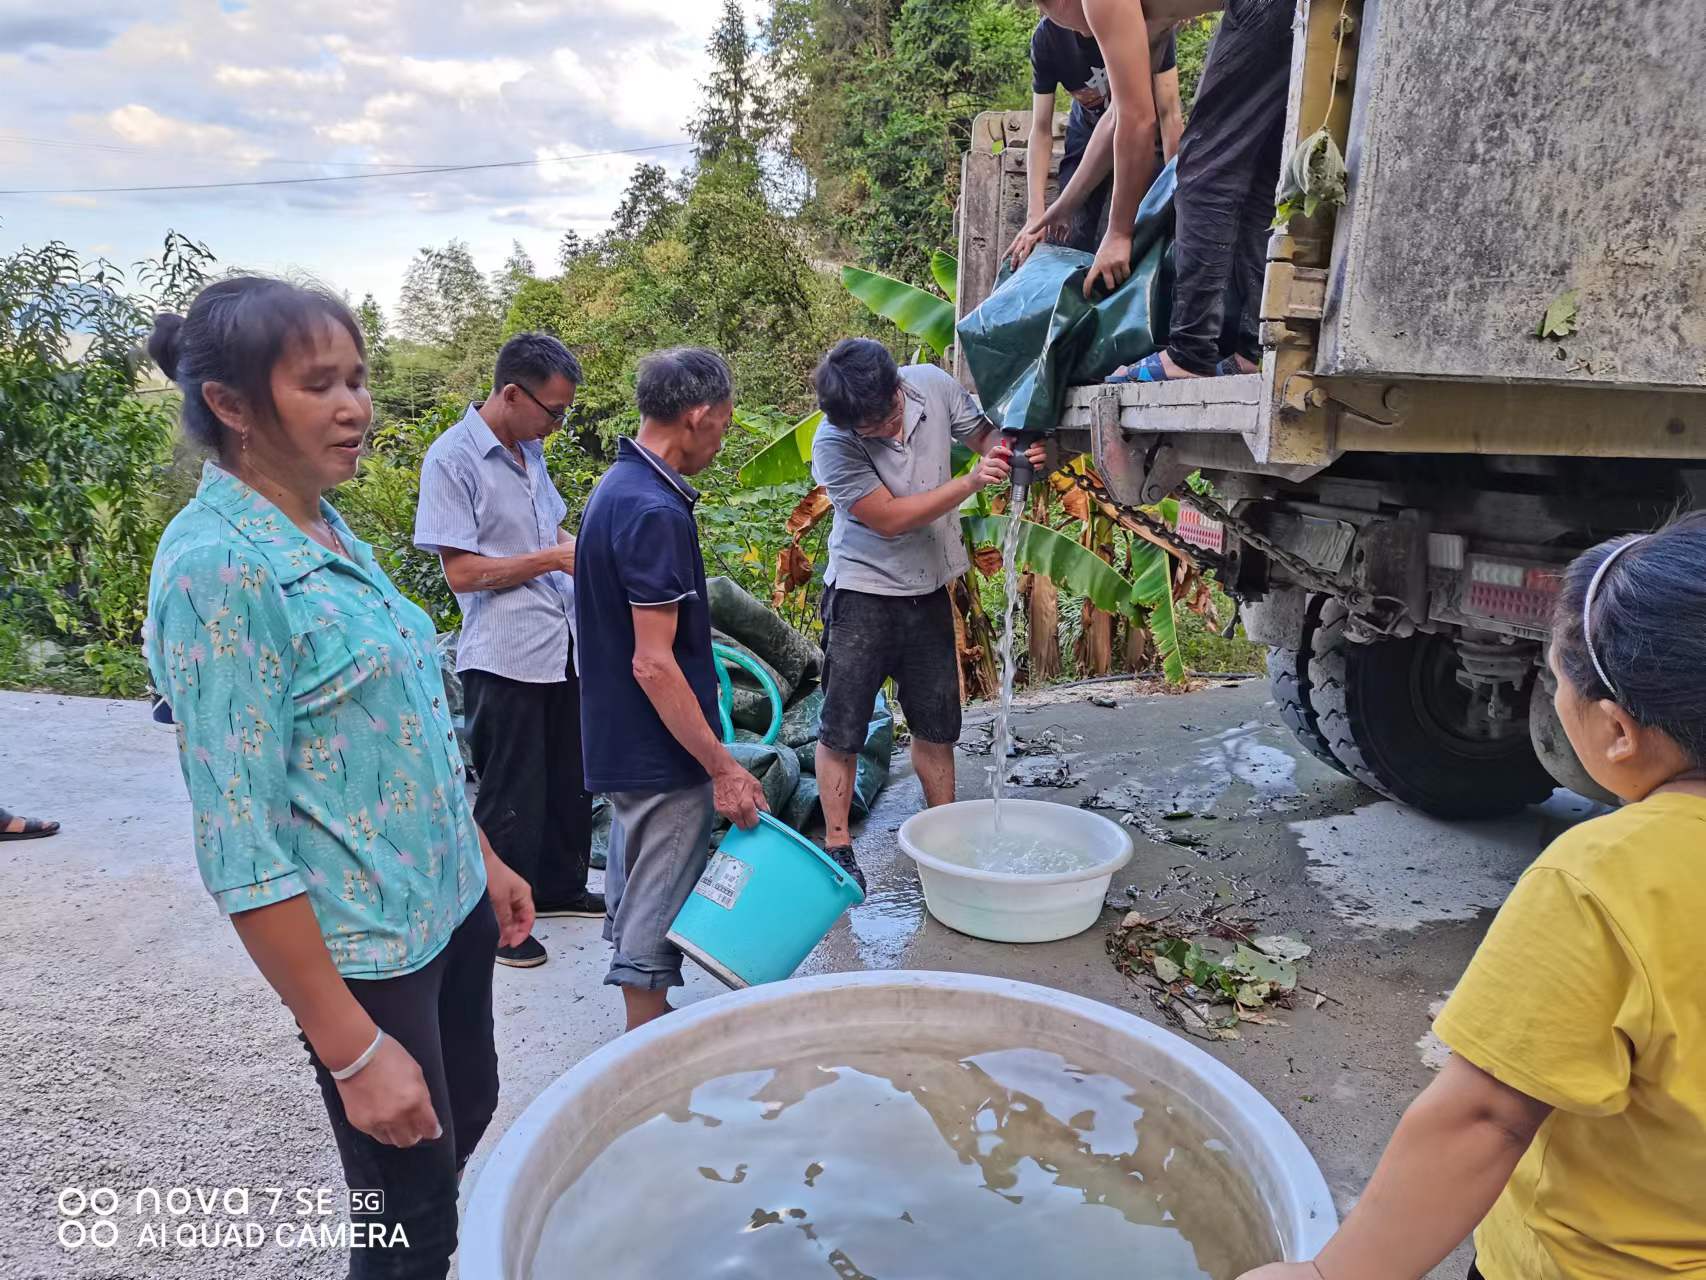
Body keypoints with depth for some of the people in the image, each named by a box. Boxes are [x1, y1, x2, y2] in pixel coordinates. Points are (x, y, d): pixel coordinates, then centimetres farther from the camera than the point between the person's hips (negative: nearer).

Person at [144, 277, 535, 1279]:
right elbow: (242, 851, -23)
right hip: (367, 947, -8)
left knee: (472, 1109, 27)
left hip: (451, 905, 8)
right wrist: (354, 1052, -21)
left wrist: (485, 859, 17)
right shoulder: (218, 567, -22)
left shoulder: (329, 532, 4)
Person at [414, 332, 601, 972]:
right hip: (504, 659, -8)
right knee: (512, 795, 5)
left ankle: (559, 887, 38)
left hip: (563, 646, 8)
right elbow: (463, 571, -17)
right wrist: (554, 558, -16)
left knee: (569, 778, 19)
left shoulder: (530, 449, 10)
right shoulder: (452, 458, -14)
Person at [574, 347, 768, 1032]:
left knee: (634, 895, 22)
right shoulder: (656, 513, -24)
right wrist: (724, 768, -22)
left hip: (619, 742, 11)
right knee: (657, 918, 3)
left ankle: (643, 1042, 38)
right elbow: (653, 665, -26)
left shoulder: (616, 487, 8)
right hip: (661, 754, -11)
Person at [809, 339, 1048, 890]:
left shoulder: (934, 385, -11)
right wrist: (972, 481, -27)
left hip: (929, 588, 4)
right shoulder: (833, 446, -23)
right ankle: (837, 846, 17)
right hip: (864, 591, -4)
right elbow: (890, 518, -22)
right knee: (842, 729, 2)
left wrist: (1015, 452, -17)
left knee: (937, 725, 14)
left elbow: (983, 433, 6)